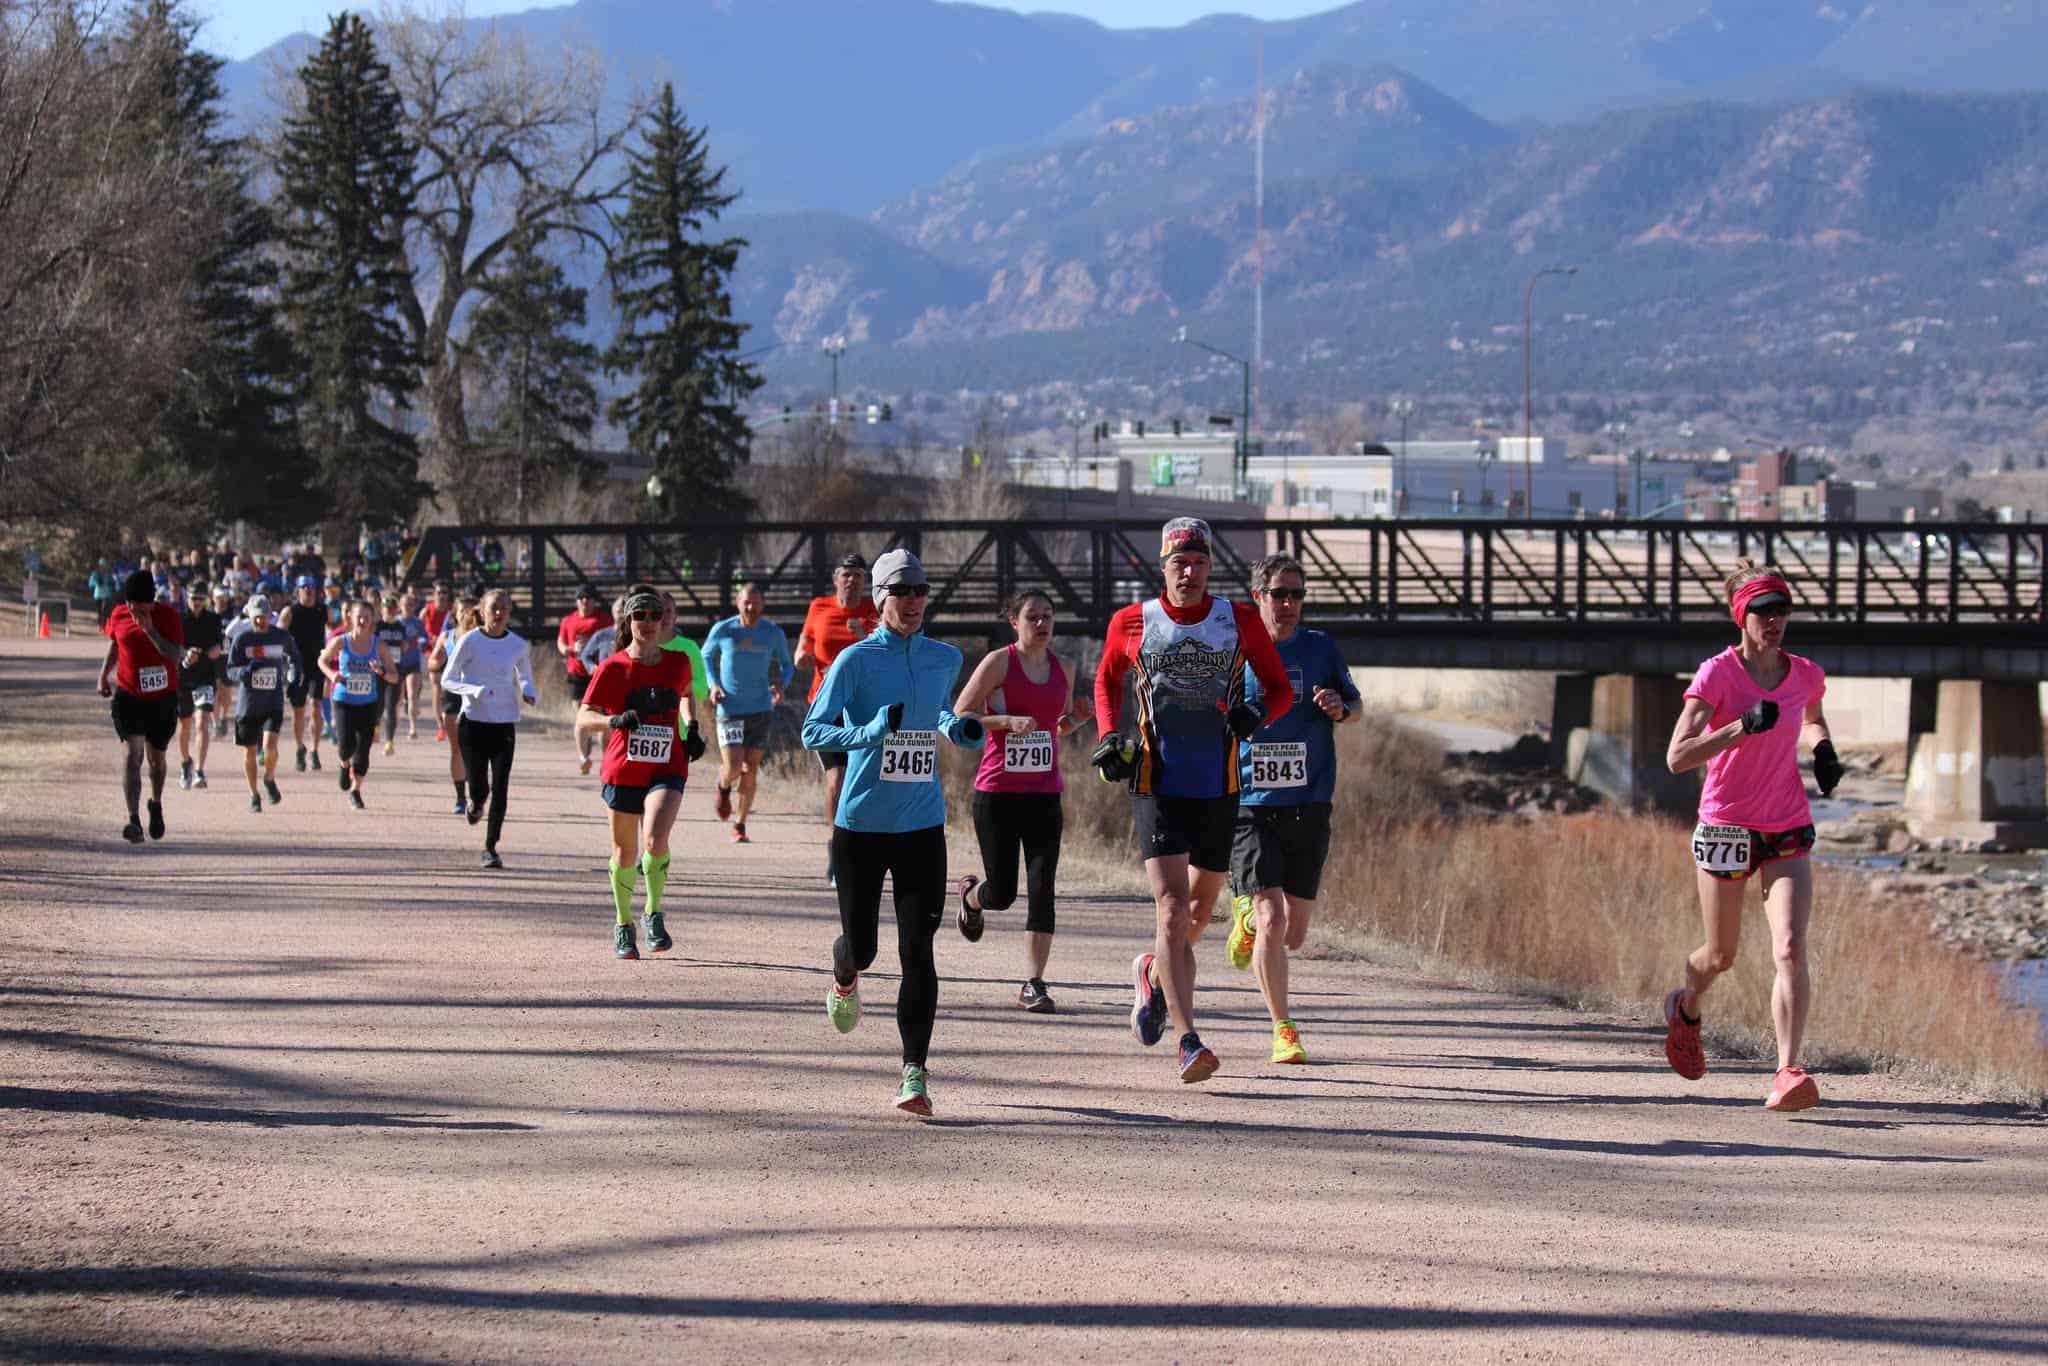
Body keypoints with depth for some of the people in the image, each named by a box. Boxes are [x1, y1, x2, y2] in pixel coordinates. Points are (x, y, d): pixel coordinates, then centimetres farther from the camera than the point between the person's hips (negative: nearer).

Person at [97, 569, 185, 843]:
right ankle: (134, 819, -24)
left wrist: (150, 630, -27)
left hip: (162, 697, 0)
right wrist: (104, 675, 16)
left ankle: (156, 804, 44)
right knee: (132, 752, -15)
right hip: (128, 695, 0)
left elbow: (175, 655, -20)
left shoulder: (167, 616, -11)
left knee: (157, 757, 15)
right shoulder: (119, 615, -2)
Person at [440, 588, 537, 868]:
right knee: (478, 788, -3)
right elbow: (447, 680, -2)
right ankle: (476, 803, 36)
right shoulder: (469, 641, -5)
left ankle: (490, 848, 2)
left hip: (504, 725, 2)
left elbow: (525, 677, 19)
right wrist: (474, 690, -21)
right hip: (473, 722, -2)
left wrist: (528, 693, -5)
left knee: (500, 788, -7)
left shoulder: (518, 645, 4)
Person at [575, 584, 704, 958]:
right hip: (623, 771, 0)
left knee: (655, 837, -25)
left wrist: (691, 728, 12)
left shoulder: (678, 663, 3)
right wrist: (615, 720, -29)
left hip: (667, 770, 0)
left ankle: (654, 914, -6)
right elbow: (583, 721, -10)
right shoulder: (613, 668, -6)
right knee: (625, 854, 11)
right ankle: (623, 925, 33)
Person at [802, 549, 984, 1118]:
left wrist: (957, 729, 6)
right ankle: (844, 980, 44)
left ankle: (914, 1072, -7)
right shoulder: (856, 659, -6)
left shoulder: (945, 659, 8)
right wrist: (871, 732, -26)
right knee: (861, 944, 5)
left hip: (923, 826, 2)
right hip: (862, 824, -2)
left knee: (918, 949, -7)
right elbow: (813, 731, -10)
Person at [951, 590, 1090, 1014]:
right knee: (1002, 894, 1)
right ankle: (971, 894, 38)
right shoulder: (998, 662, -6)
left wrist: (1075, 720, 1)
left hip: (1044, 794, 4)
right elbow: (958, 718, -6)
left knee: (1042, 889, -8)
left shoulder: (1063, 669, 10)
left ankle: (1033, 983, -5)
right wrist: (1008, 721, -19)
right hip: (997, 793, -4)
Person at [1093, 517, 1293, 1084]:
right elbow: (1106, 681, 19)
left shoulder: (1242, 621, 2)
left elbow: (1281, 689, 8)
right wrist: (1109, 736, 3)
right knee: (1172, 908, -15)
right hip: (1157, 783, -2)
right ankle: (1188, 1041, -20)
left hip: (1218, 785, 3)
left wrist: (1259, 711, -15)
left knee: (1201, 905, 16)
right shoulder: (1131, 623, 2)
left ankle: (1154, 974, 48)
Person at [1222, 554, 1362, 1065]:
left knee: (1293, 936, 8)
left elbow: (1355, 708, 16)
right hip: (1248, 807, -2)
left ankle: (1247, 917, 43)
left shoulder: (1320, 649, 4)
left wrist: (1340, 709, -7)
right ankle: (1283, 1030, -3)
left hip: (1308, 808, 2)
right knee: (1272, 919, -16)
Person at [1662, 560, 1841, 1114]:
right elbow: (1677, 757, -21)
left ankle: (1787, 1074, -22)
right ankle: (1686, 1009, 48)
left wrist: (1821, 748, 5)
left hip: (1788, 830, 2)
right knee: (1721, 956, 13)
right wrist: (1743, 727, -30)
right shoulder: (1717, 674, -12)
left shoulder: (1806, 675, 2)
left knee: (1790, 949, -17)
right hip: (1726, 827, -2)